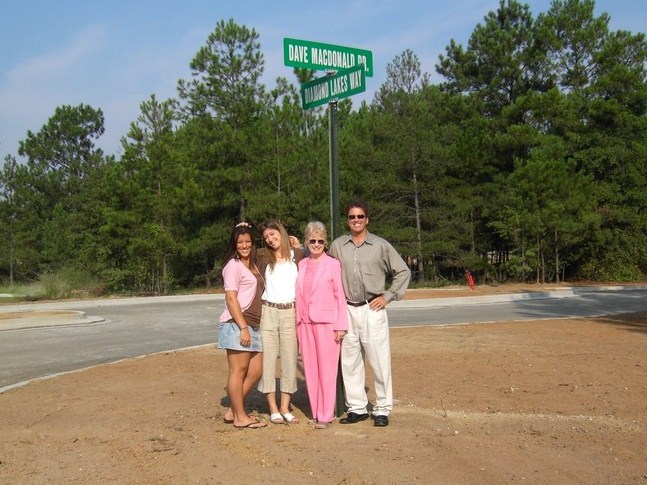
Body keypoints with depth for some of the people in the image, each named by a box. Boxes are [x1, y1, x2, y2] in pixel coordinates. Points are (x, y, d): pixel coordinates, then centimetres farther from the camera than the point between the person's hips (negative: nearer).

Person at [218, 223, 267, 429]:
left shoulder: (253, 265, 18)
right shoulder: (233, 265, -6)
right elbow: (231, 298, -13)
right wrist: (243, 327, -18)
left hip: (252, 325, 9)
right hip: (236, 325, -9)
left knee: (255, 371, 9)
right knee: (238, 371, -2)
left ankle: (233, 411, 19)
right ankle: (240, 417, 6)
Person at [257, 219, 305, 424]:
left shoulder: (297, 255, 6)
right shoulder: (263, 256, 4)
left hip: (290, 313, 1)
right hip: (267, 313, 0)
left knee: (290, 361, 4)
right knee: (267, 360, 1)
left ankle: (285, 408, 14)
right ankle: (273, 409, 11)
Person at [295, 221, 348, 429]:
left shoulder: (333, 264, -2)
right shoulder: (302, 264, 12)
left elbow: (340, 295, -3)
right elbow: (299, 295, 14)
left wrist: (341, 326, -7)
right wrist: (298, 323, 11)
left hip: (326, 322, -5)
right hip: (305, 323, 5)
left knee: (327, 369, -1)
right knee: (310, 369, 8)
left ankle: (326, 415, 6)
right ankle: (315, 412, 17)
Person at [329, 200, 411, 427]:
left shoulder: (381, 245, 0)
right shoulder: (337, 246, 6)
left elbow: (403, 272, 4)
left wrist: (387, 296, -2)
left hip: (372, 309, -3)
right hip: (346, 310, 3)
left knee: (380, 361, -2)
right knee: (349, 362, 8)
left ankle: (382, 410, 9)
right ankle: (357, 408, 20)